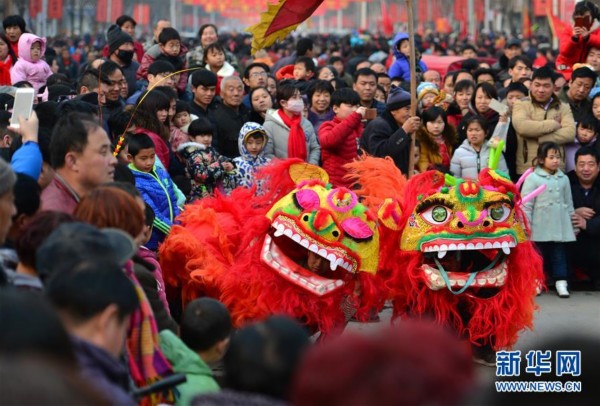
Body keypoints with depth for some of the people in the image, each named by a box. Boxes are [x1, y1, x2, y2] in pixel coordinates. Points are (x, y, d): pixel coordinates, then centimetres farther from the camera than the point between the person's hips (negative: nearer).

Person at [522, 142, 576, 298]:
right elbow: (526, 203, -7)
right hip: (540, 227, -3)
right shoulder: (533, 178, -6)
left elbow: (569, 203, 14)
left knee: (559, 254, 5)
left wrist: (574, 224, 14)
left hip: (560, 225, 3)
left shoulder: (563, 179, 8)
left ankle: (561, 282, 8)